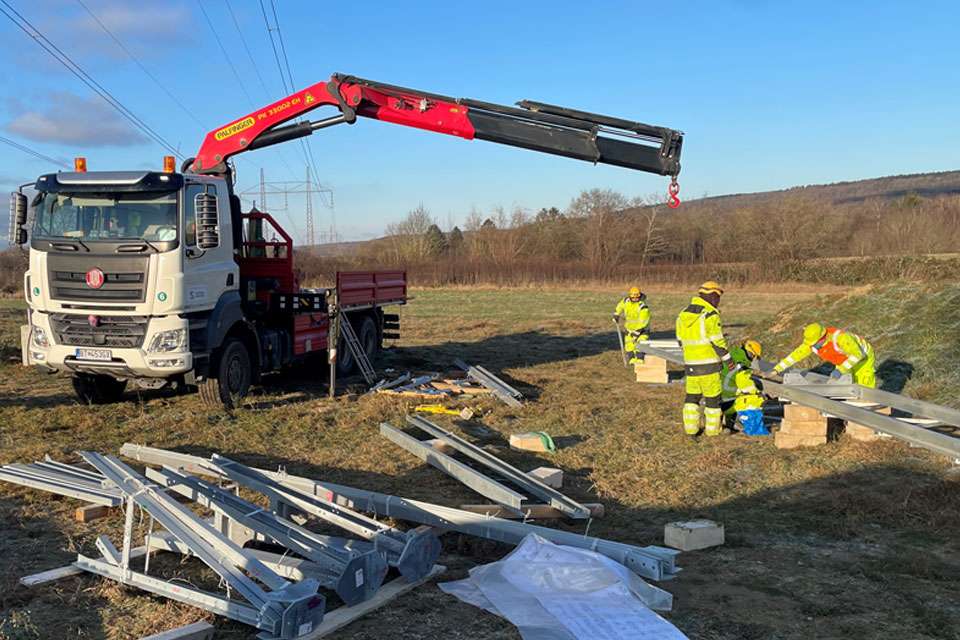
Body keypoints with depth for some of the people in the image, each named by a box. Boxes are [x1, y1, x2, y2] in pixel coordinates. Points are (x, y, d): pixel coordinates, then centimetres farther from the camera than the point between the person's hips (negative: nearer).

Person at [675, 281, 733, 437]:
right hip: (709, 363, -6)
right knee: (712, 396, 6)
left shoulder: (683, 315, 8)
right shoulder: (710, 315, -14)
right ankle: (713, 429, 13)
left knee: (692, 396, 14)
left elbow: (681, 340, 13)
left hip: (690, 364, 6)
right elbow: (717, 341, -14)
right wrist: (728, 359, -4)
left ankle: (690, 428, 16)